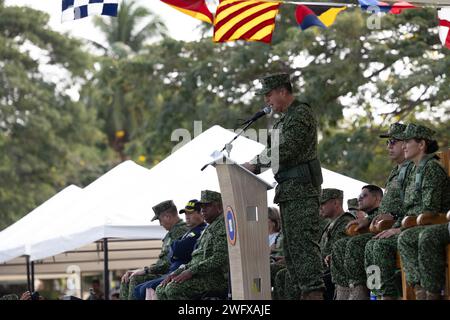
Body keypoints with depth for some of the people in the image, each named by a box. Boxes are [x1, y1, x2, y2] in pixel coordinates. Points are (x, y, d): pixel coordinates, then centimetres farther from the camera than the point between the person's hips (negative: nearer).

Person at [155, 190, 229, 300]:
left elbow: (219, 259, -21)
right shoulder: (210, 228, 25)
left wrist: (191, 271, -22)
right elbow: (196, 260, 26)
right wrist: (176, 273, 10)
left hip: (216, 278, -11)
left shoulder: (223, 226, -9)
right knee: (161, 291, 1)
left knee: (173, 289, -28)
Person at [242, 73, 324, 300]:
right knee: (290, 244, 9)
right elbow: (276, 152, 22)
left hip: (301, 188, -10)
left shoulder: (301, 114, -9)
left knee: (303, 241, -15)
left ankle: (314, 292, -19)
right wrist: (255, 168, 8)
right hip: (288, 190, 10)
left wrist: (255, 163, -9)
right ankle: (303, 291, 10)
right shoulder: (285, 118, 22)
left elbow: (286, 150, -17)